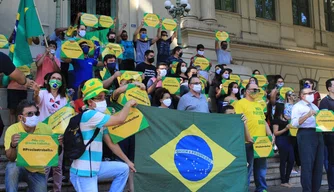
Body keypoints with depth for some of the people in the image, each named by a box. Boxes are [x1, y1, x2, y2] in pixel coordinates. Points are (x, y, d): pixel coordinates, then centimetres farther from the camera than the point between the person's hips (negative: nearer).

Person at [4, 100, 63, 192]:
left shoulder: (45, 128, -9)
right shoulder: (12, 130, -17)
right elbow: (10, 158, -20)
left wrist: (58, 144, -21)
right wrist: (13, 146, -40)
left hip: (38, 171, 3)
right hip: (20, 167, -3)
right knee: (12, 167, -33)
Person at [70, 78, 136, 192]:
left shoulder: (99, 121, 12)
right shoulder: (89, 115, -18)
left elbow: (111, 143, 18)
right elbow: (120, 119, -23)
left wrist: (127, 161, 20)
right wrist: (129, 104, -5)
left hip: (94, 169, 9)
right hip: (83, 172, -9)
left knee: (123, 169, 14)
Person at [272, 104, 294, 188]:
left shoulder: (285, 119, 14)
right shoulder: (276, 120, -7)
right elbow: (275, 133, -11)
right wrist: (285, 129, -18)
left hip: (288, 139, 7)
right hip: (281, 140, -7)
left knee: (291, 160, 6)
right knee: (283, 161, 0)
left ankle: (286, 180, 18)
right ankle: (283, 181, 10)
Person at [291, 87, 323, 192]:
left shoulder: (314, 106, 23)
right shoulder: (298, 106, -1)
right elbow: (295, 123, -13)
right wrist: (307, 115, -23)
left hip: (318, 134, 8)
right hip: (306, 135, -8)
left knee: (318, 165, 8)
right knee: (307, 165, -7)